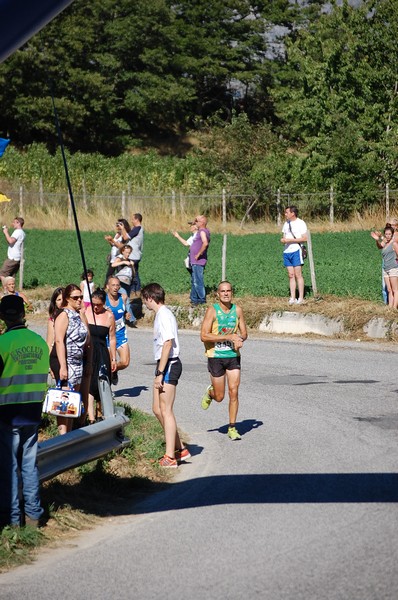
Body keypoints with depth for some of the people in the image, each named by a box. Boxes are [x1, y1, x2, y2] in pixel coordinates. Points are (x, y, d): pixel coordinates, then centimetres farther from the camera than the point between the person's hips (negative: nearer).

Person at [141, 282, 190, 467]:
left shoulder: (164, 315, -14)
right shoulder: (161, 314, 16)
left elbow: (168, 344, -21)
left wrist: (160, 373, -21)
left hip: (169, 365, -10)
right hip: (164, 365, 10)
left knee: (166, 411, -7)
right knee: (157, 409, 13)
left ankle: (170, 457, -4)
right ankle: (180, 449, 19)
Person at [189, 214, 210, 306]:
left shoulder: (202, 231, -17)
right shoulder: (204, 231, 13)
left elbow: (205, 243, -33)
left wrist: (199, 254, -24)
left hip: (198, 262, -11)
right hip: (194, 261, 11)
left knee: (197, 281, -8)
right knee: (194, 281, 17)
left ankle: (202, 300, -4)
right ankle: (194, 299, 24)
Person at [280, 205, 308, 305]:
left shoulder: (301, 223, -5)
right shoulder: (286, 223, 17)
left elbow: (304, 238, -11)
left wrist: (290, 240, -17)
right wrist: (282, 240, -2)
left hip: (296, 250, -7)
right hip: (287, 251, 7)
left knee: (298, 274, -6)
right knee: (291, 275, 5)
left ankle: (301, 298, -4)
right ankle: (292, 298, 5)